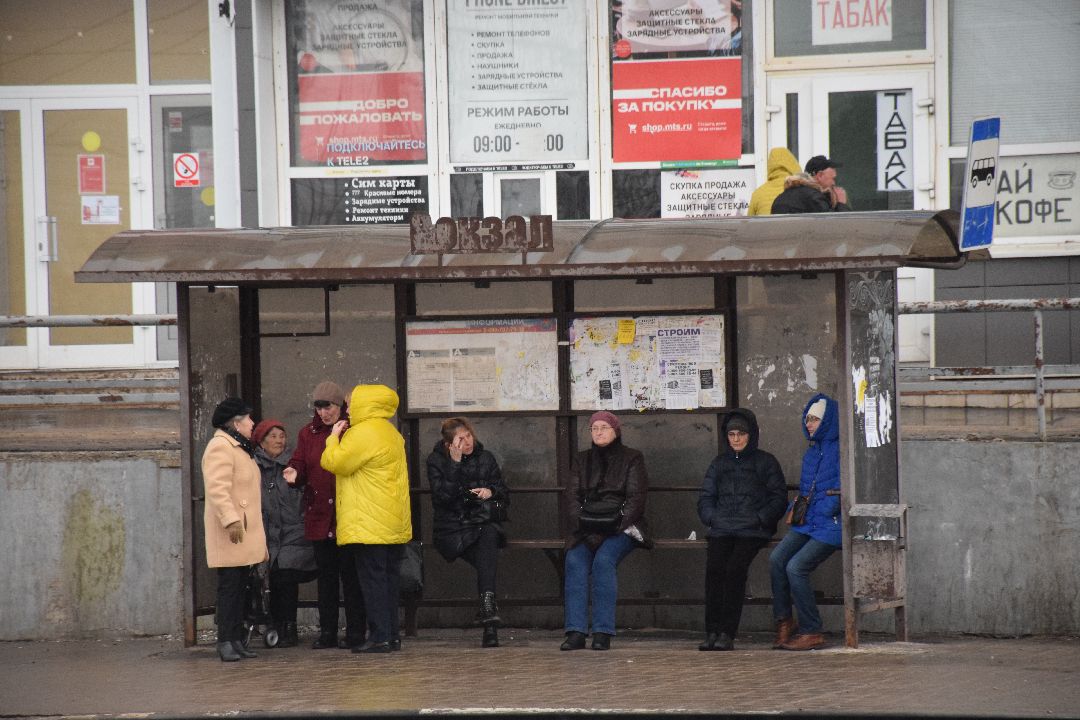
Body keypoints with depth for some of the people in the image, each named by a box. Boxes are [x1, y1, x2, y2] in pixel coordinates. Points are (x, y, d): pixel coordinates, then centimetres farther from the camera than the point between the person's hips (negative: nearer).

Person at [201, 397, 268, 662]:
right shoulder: (220, 447, -12)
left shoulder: (240, 449, 23)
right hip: (230, 532, -10)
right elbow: (218, 489, -23)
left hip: (246, 531, 10)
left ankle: (237, 640, 11)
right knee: (229, 587, -10)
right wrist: (231, 520, -31)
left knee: (239, 587, 9)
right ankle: (225, 642, -9)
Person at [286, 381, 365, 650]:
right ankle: (327, 632, 15)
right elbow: (299, 464, 7)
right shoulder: (307, 434, 11)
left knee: (351, 575, -2)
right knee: (326, 575, 10)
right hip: (319, 516, 4)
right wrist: (294, 474, -15)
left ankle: (355, 632, 4)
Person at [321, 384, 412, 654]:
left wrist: (334, 437, 1)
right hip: (394, 525, 9)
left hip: (368, 525, -9)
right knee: (388, 578, 11)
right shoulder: (391, 433, 18)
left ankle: (379, 636, -10)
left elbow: (335, 462, -15)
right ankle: (392, 634, 12)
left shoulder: (362, 434, -14)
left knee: (372, 578, -8)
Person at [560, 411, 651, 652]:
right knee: (575, 560, -28)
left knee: (603, 559, -32)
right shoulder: (582, 460, 18)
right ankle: (576, 631, -35)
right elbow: (572, 496, 8)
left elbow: (635, 499, -4)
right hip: (587, 529, 3)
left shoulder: (632, 459, 6)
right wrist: (584, 526, -11)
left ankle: (603, 632, -33)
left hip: (621, 526, -3)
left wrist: (610, 528, -17)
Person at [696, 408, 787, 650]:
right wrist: (712, 518, 3)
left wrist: (759, 519, -6)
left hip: (752, 530, -3)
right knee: (713, 568, -23)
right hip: (721, 529, 3)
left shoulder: (765, 462, 13)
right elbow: (705, 497, 23)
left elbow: (779, 498, 8)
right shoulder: (719, 463, 24)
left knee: (734, 568, -27)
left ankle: (727, 633, -27)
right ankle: (712, 632, -23)